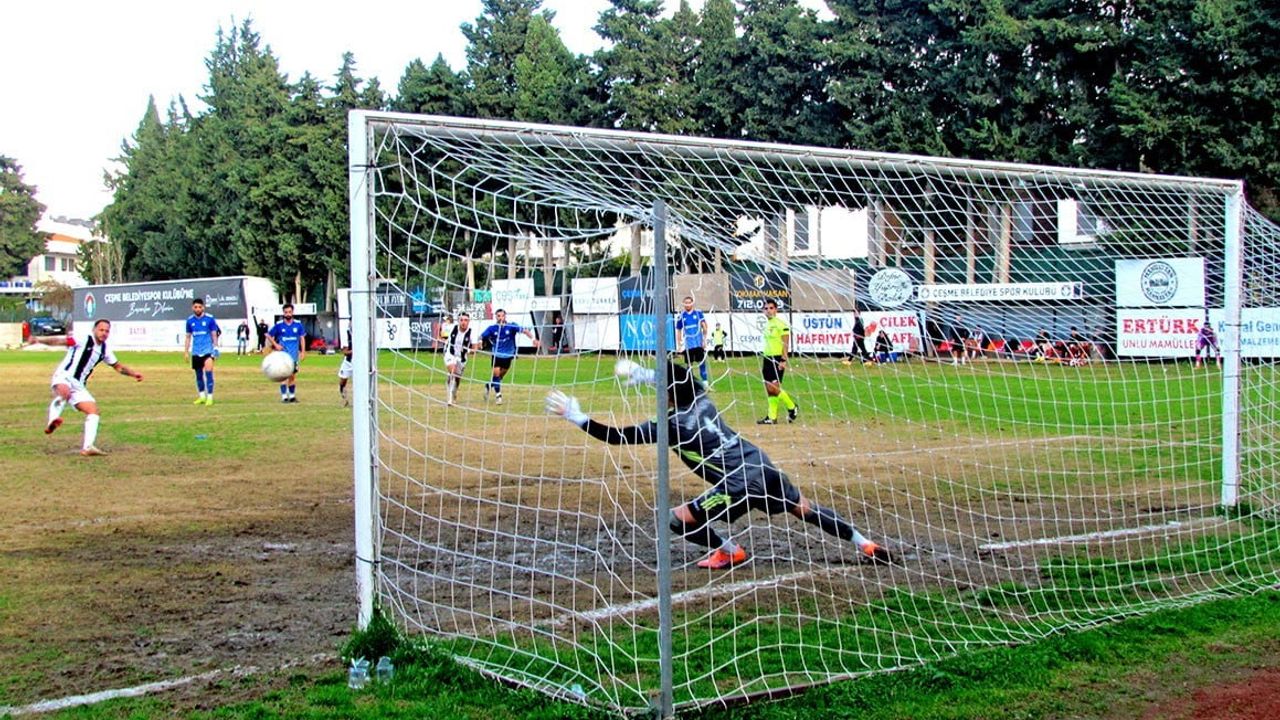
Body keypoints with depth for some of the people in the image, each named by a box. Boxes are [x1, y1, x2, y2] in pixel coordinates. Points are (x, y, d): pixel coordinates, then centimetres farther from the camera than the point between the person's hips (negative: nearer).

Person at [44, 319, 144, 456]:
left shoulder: (104, 349, 16)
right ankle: (52, 421, -54)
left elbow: (118, 366, 30)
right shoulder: (83, 340, -4)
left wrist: (133, 373, 18)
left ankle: (87, 447, -6)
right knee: (64, 392, -40)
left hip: (78, 385, 7)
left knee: (93, 410, -4)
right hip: (63, 378, -7)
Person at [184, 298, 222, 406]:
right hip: (196, 351, 4)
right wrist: (186, 351, 11)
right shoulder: (190, 320, 6)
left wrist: (216, 348, -2)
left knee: (208, 371, -15)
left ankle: (210, 397, -9)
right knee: (198, 374, 10)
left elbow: (214, 335, 2)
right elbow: (188, 337, 14)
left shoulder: (209, 318, -4)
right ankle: (202, 396, 23)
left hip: (208, 350, -4)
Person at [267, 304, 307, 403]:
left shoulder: (298, 324, 2)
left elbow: (302, 338, 8)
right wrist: (275, 344, -4)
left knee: (293, 376, 8)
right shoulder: (279, 325, -2)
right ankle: (284, 396, -10)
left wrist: (303, 352, 1)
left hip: (294, 354, 2)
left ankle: (292, 396, 18)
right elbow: (268, 335, 8)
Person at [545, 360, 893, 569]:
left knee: (679, 518, -3)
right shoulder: (700, 398, 6)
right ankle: (865, 545, 28)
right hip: (764, 467, 8)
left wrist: (575, 415, -4)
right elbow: (680, 380, 32)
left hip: (741, 484, -8)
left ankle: (729, 551, 14)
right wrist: (642, 373, 33)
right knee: (806, 510, 24)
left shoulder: (672, 424, -11)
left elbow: (619, 436, -10)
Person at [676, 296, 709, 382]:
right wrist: (679, 344, 8)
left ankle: (704, 381, 5)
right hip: (688, 345, 1)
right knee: (689, 364, 7)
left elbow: (704, 326, 0)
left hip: (699, 343, -1)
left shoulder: (698, 313, 1)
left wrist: (705, 339, -6)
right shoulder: (680, 316, 3)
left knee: (702, 362, -2)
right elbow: (678, 331, 10)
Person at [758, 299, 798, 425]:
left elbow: (786, 344, -13)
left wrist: (783, 360, -20)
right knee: (769, 390, 4)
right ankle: (772, 418, 7)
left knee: (774, 388, -13)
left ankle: (792, 408, 7)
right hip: (767, 359, 8)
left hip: (777, 359, -8)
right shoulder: (766, 324, 15)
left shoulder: (781, 324, -9)